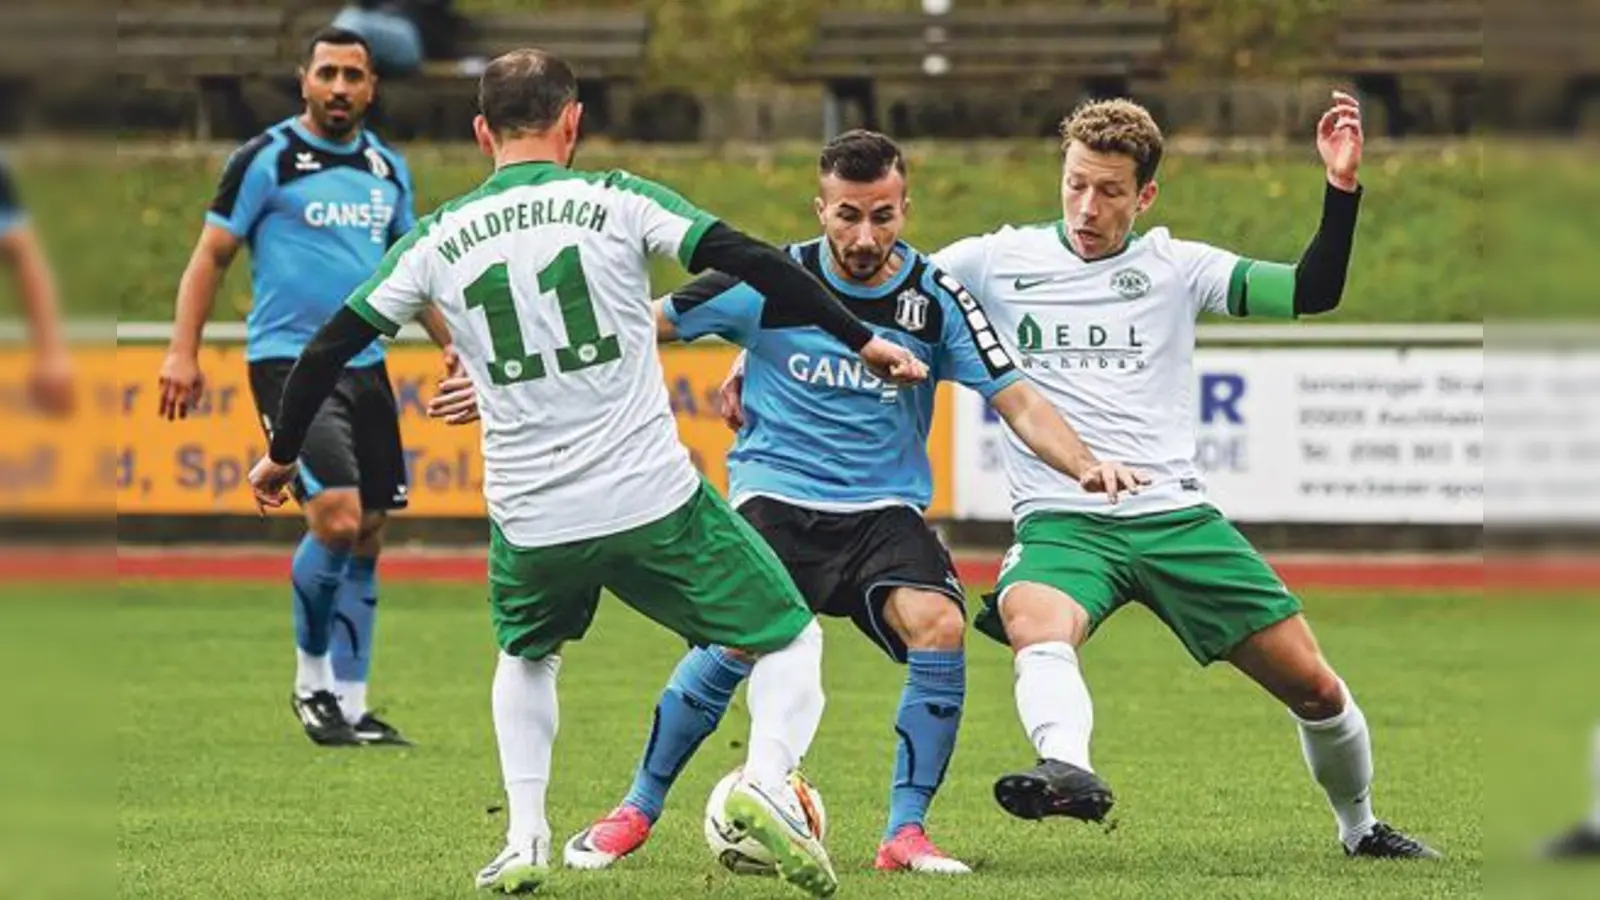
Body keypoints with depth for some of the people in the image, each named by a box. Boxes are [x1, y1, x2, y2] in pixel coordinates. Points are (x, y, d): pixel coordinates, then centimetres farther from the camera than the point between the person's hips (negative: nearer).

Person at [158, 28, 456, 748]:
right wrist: (183, 351, -11)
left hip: (365, 365, 6)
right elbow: (212, 255, -3)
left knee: (368, 534, 5)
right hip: (289, 362, -6)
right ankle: (311, 680, 2)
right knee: (336, 519, -19)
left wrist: (449, 340, 13)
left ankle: (350, 703, 13)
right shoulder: (266, 159, -5)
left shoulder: (387, 168, 12)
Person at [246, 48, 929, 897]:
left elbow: (329, 347, 10)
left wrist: (281, 452, 25)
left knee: (527, 654, 34)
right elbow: (752, 262, -9)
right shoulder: (616, 201, -2)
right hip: (654, 501, -3)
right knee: (791, 641, 12)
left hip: (530, 521, 3)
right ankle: (766, 782, -15)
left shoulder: (437, 242, 5)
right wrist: (863, 339, -2)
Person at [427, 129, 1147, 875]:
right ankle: (638, 810, -5)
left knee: (939, 624, -27)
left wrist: (1086, 465, -19)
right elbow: (639, 328, 4)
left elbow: (1017, 400, -1)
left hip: (885, 508, 2)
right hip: (775, 492, -2)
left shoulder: (936, 299, -1)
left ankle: (905, 833, -11)